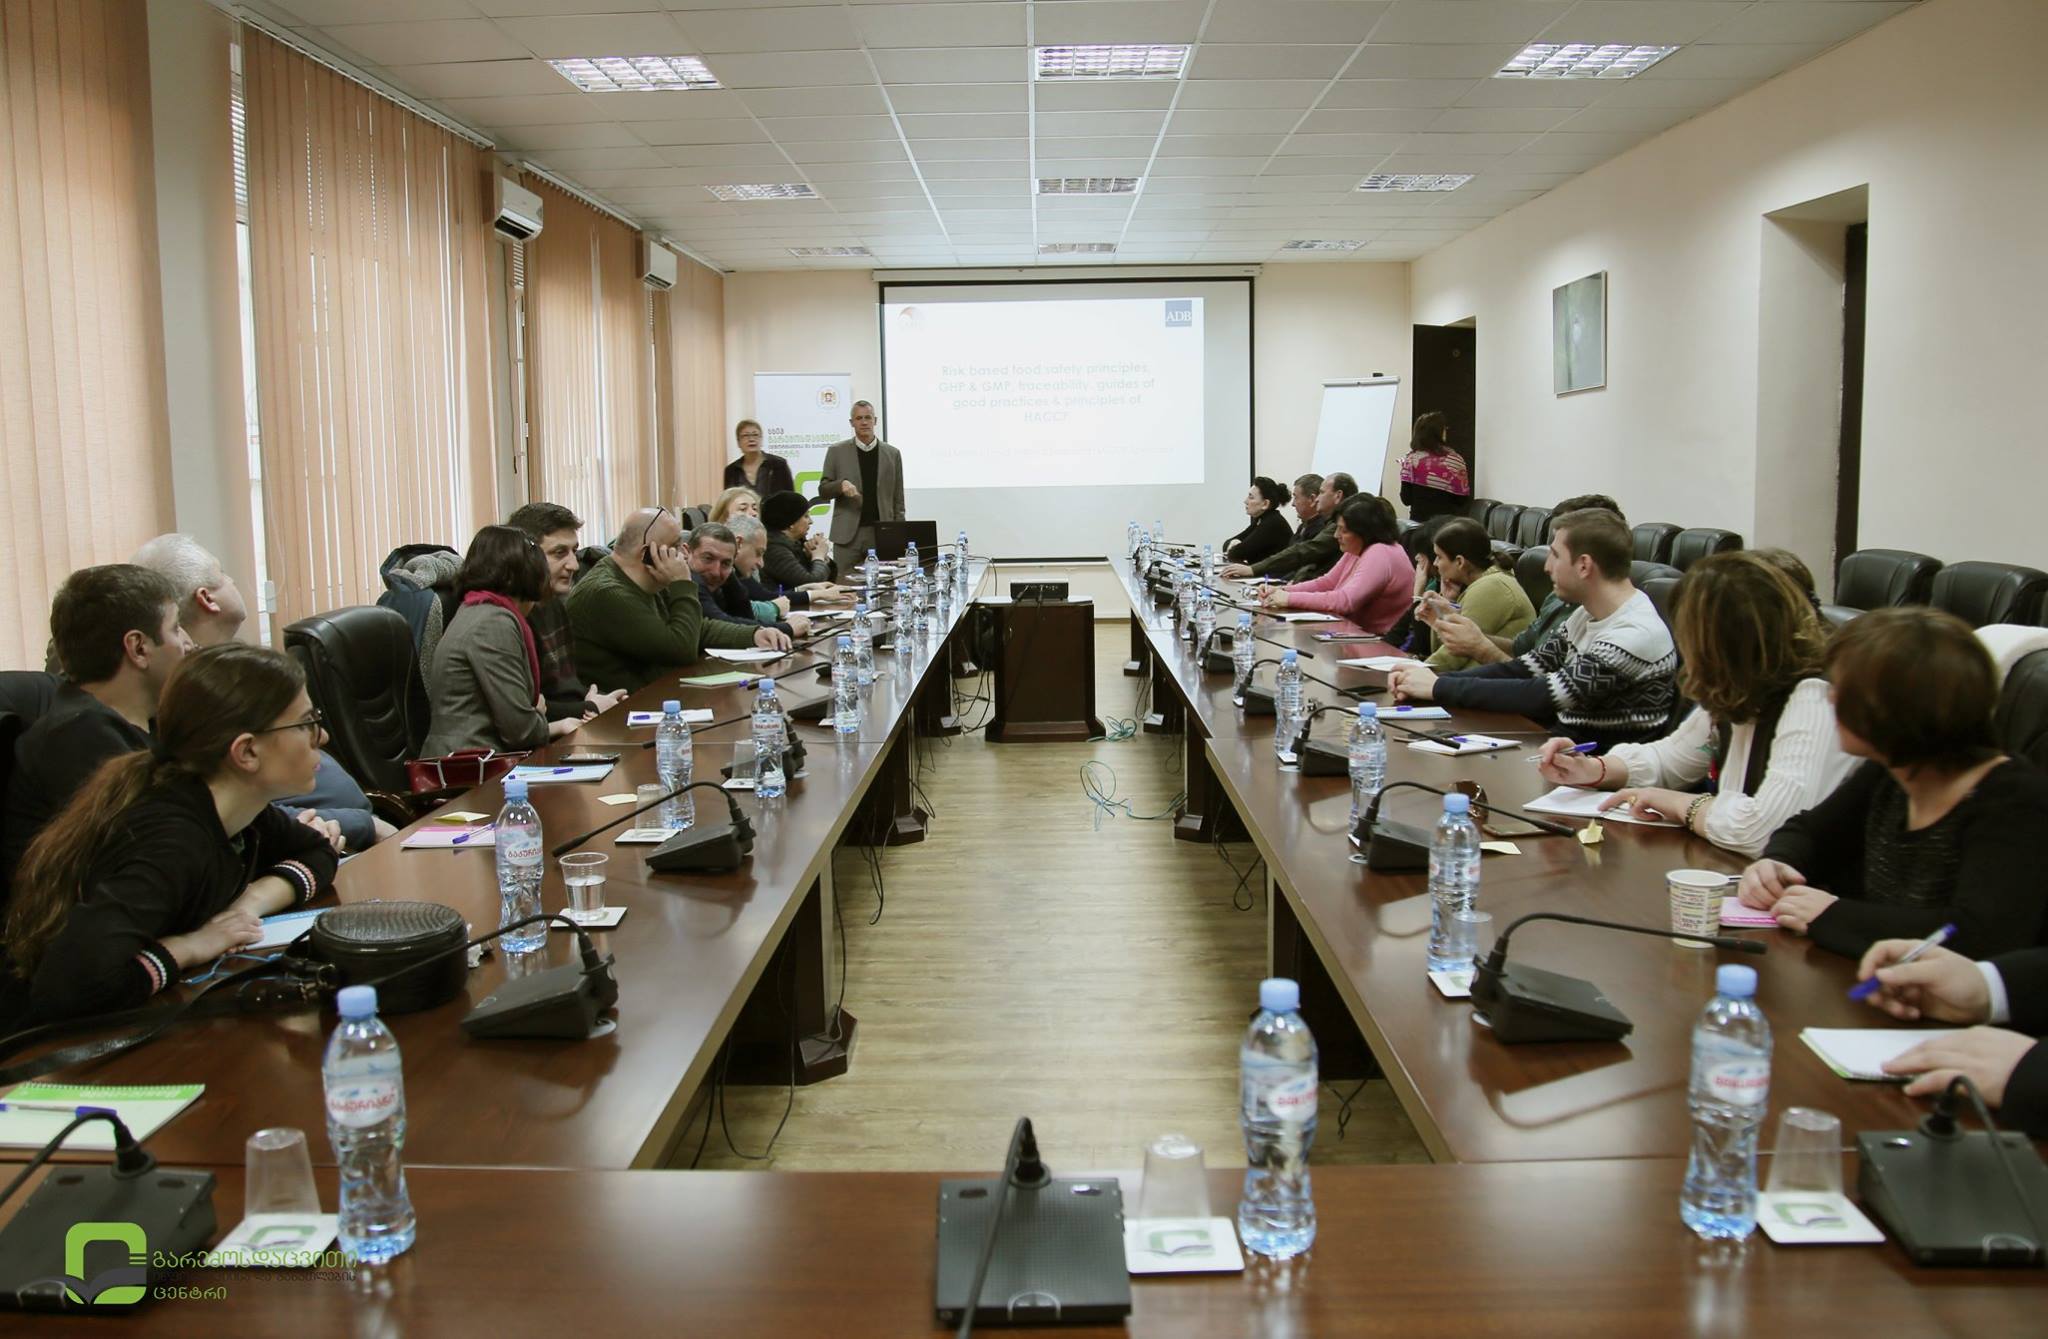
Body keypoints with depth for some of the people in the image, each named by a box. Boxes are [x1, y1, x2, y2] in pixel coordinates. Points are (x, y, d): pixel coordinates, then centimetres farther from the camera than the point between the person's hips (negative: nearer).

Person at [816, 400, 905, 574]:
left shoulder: (892, 454, 10)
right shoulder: (836, 451, 6)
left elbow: (897, 499, 10)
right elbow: (822, 491, 6)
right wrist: (841, 485, -15)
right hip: (848, 534, -1)